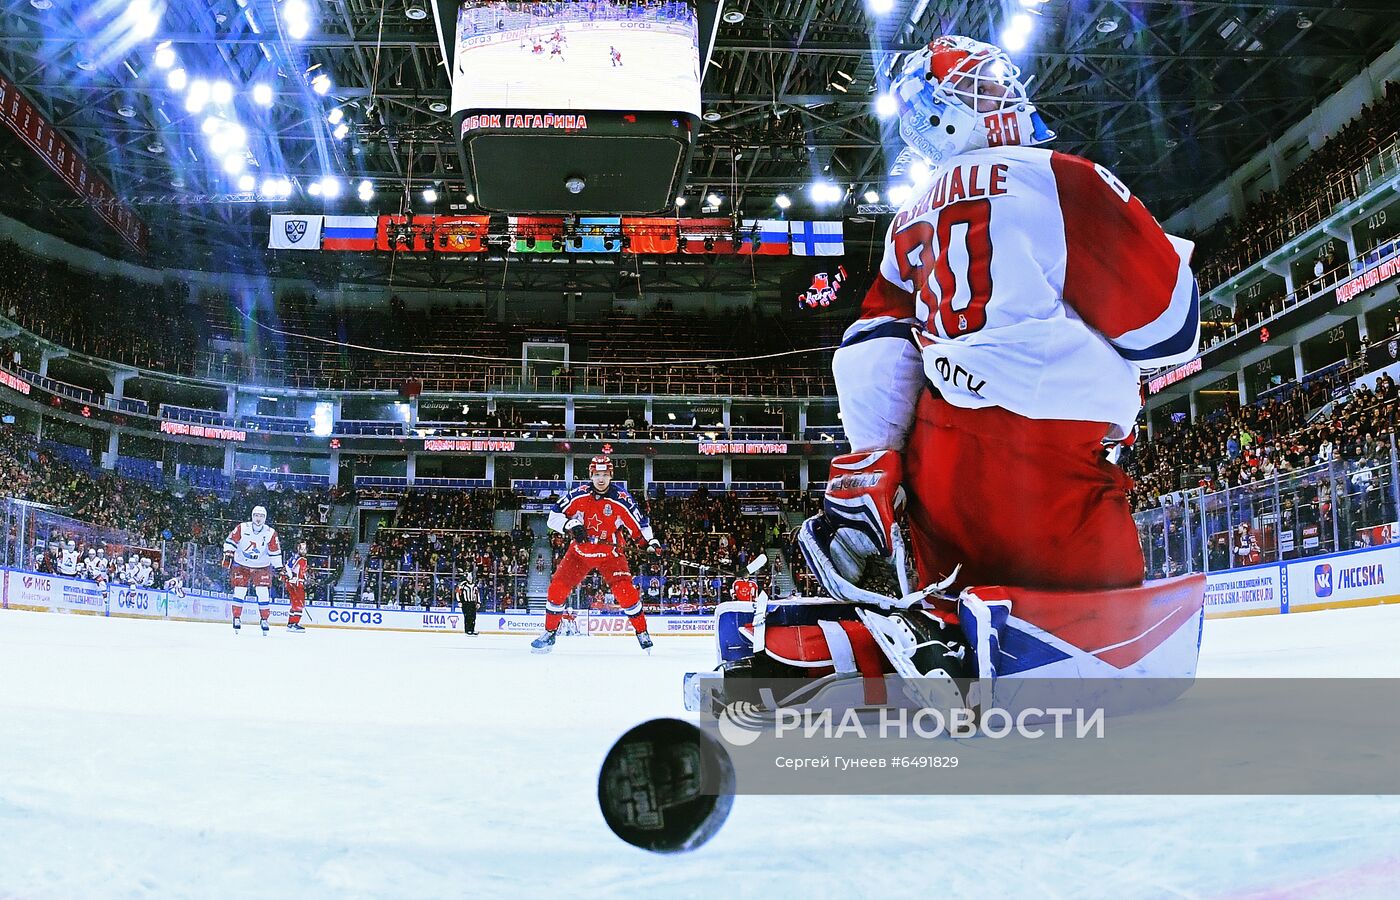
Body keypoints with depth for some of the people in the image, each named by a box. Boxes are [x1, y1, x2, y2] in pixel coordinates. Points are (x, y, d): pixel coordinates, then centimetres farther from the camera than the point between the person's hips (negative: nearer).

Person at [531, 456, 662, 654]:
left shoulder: (621, 499, -14)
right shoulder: (578, 495, -11)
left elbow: (640, 524, -6)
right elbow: (554, 516, -5)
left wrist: (651, 541, -20)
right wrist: (570, 525, -23)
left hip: (610, 554, -2)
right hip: (580, 551, 2)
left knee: (625, 591, -17)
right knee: (557, 589, -4)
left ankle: (642, 633, 1)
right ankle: (549, 634, 14)